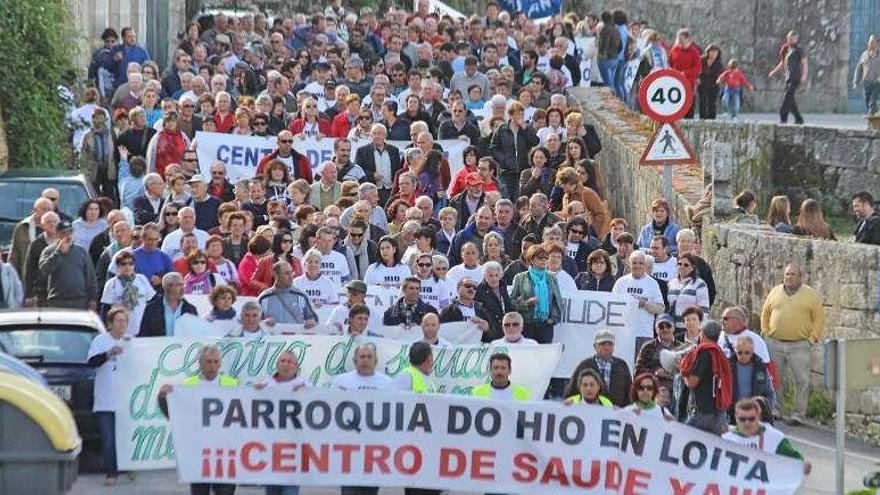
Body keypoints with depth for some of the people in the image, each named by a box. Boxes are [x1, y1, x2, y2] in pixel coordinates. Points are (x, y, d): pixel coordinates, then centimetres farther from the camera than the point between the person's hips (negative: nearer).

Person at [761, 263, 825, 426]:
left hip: (800, 346, -3)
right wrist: (766, 333, 8)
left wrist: (812, 338, -5)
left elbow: (819, 319, 2)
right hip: (775, 344, 3)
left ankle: (798, 415, 1)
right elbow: (765, 314, 17)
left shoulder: (810, 295, 1)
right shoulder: (775, 292, 10)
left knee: (802, 381, -4)